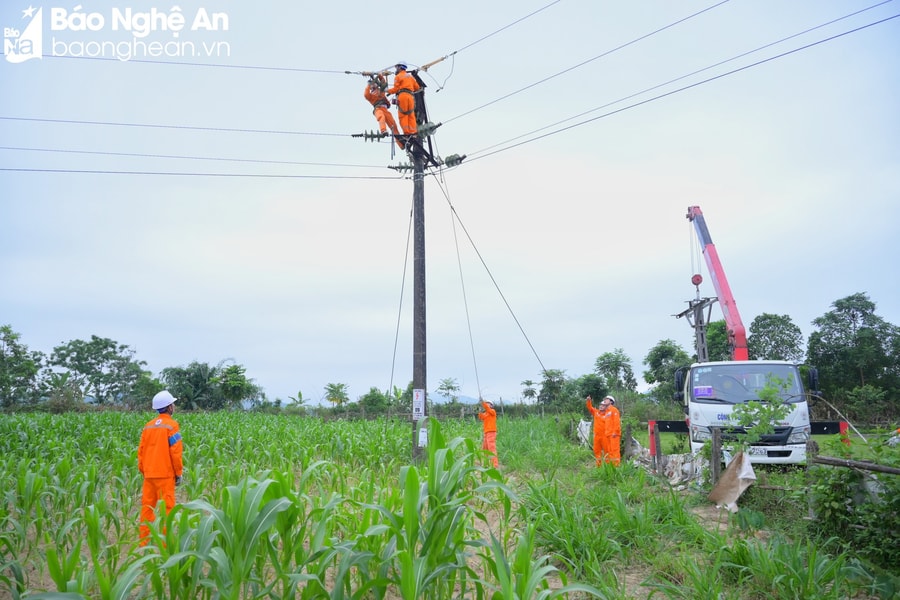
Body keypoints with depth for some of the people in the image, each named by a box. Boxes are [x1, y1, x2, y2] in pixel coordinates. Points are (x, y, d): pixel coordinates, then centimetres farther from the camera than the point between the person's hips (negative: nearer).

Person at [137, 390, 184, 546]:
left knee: (147, 506, 10)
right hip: (165, 474, -6)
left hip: (149, 474, 6)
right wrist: (179, 473, -3)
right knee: (166, 507, -1)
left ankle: (144, 541, 14)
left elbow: (141, 450, 12)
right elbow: (175, 451, -11)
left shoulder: (148, 426, 10)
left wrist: (143, 471, 20)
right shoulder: (171, 425, -8)